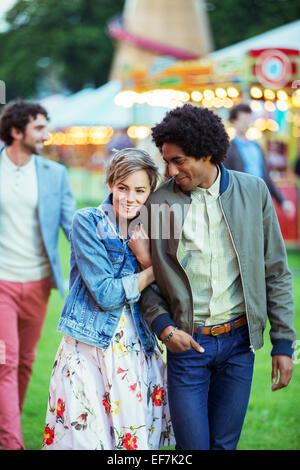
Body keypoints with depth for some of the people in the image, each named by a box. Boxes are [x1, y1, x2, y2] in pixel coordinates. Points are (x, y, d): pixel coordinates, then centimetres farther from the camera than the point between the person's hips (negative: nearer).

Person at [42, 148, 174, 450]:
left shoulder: (145, 232, 9)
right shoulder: (87, 222, -7)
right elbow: (106, 294, -14)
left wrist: (146, 257, -12)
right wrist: (153, 271, -5)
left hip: (136, 349, 5)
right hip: (89, 349, -4)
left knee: (137, 439, 5)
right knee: (86, 437, -2)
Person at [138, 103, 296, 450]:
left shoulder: (253, 192, -1)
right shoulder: (158, 202, -3)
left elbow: (276, 272, 4)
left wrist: (283, 343, 2)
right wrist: (163, 326, -12)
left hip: (238, 342, 1)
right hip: (186, 343, -1)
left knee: (225, 443, 10)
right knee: (192, 445, 1)